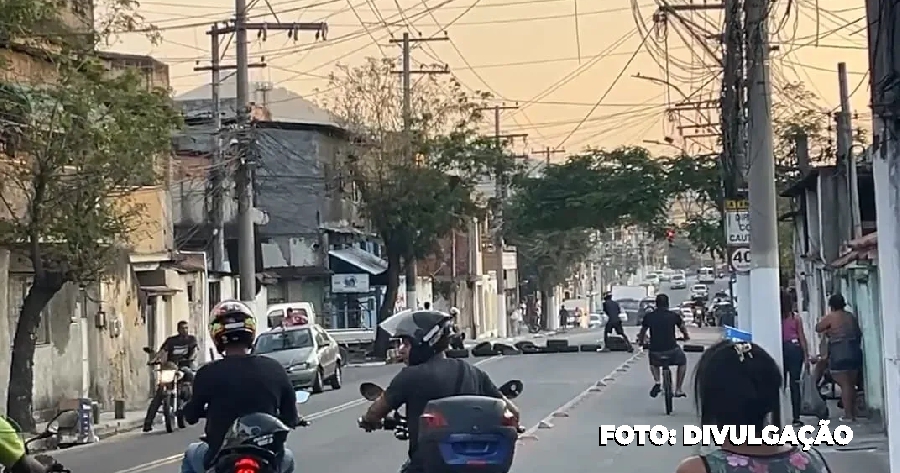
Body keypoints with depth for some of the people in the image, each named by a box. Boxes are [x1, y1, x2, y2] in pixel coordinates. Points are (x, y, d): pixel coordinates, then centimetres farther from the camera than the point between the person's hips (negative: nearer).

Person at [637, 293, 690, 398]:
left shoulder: (648, 316, 3)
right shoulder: (674, 316, 1)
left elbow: (642, 332, 16)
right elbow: (683, 328, 18)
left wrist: (641, 341, 39)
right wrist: (686, 336, 41)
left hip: (655, 352, 1)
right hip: (672, 351, -1)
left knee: (653, 363, 36)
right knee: (682, 362, 30)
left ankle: (656, 382, 11)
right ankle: (678, 390, 26)